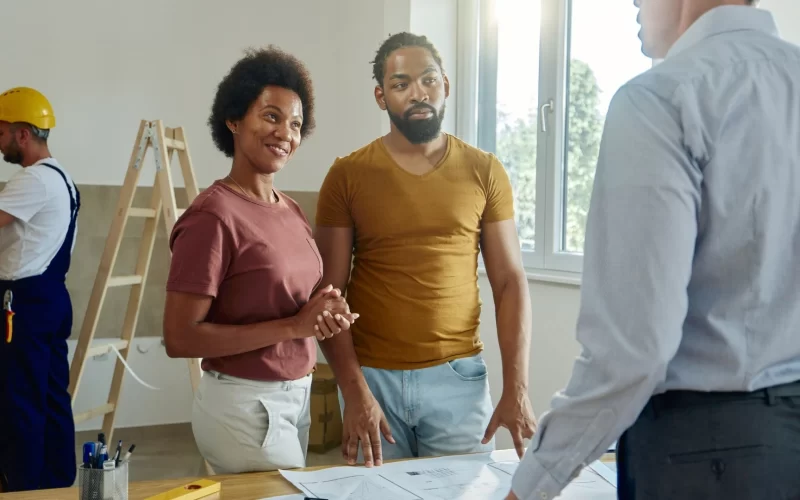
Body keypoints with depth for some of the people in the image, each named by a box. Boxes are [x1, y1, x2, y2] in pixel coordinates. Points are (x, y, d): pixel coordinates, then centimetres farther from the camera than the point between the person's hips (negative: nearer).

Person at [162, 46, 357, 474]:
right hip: (244, 406, -8)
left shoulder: (291, 211, 4)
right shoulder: (213, 216, -18)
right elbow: (179, 338, -20)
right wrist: (293, 326, -22)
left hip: (296, 397, 8)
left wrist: (326, 315, -5)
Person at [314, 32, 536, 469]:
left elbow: (510, 282, 1)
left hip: (459, 377, 1)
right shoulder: (347, 176, -1)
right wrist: (354, 391, -13)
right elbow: (328, 293, -3)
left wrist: (516, 388, -7)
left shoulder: (484, 171, 2)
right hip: (372, 377, 0)